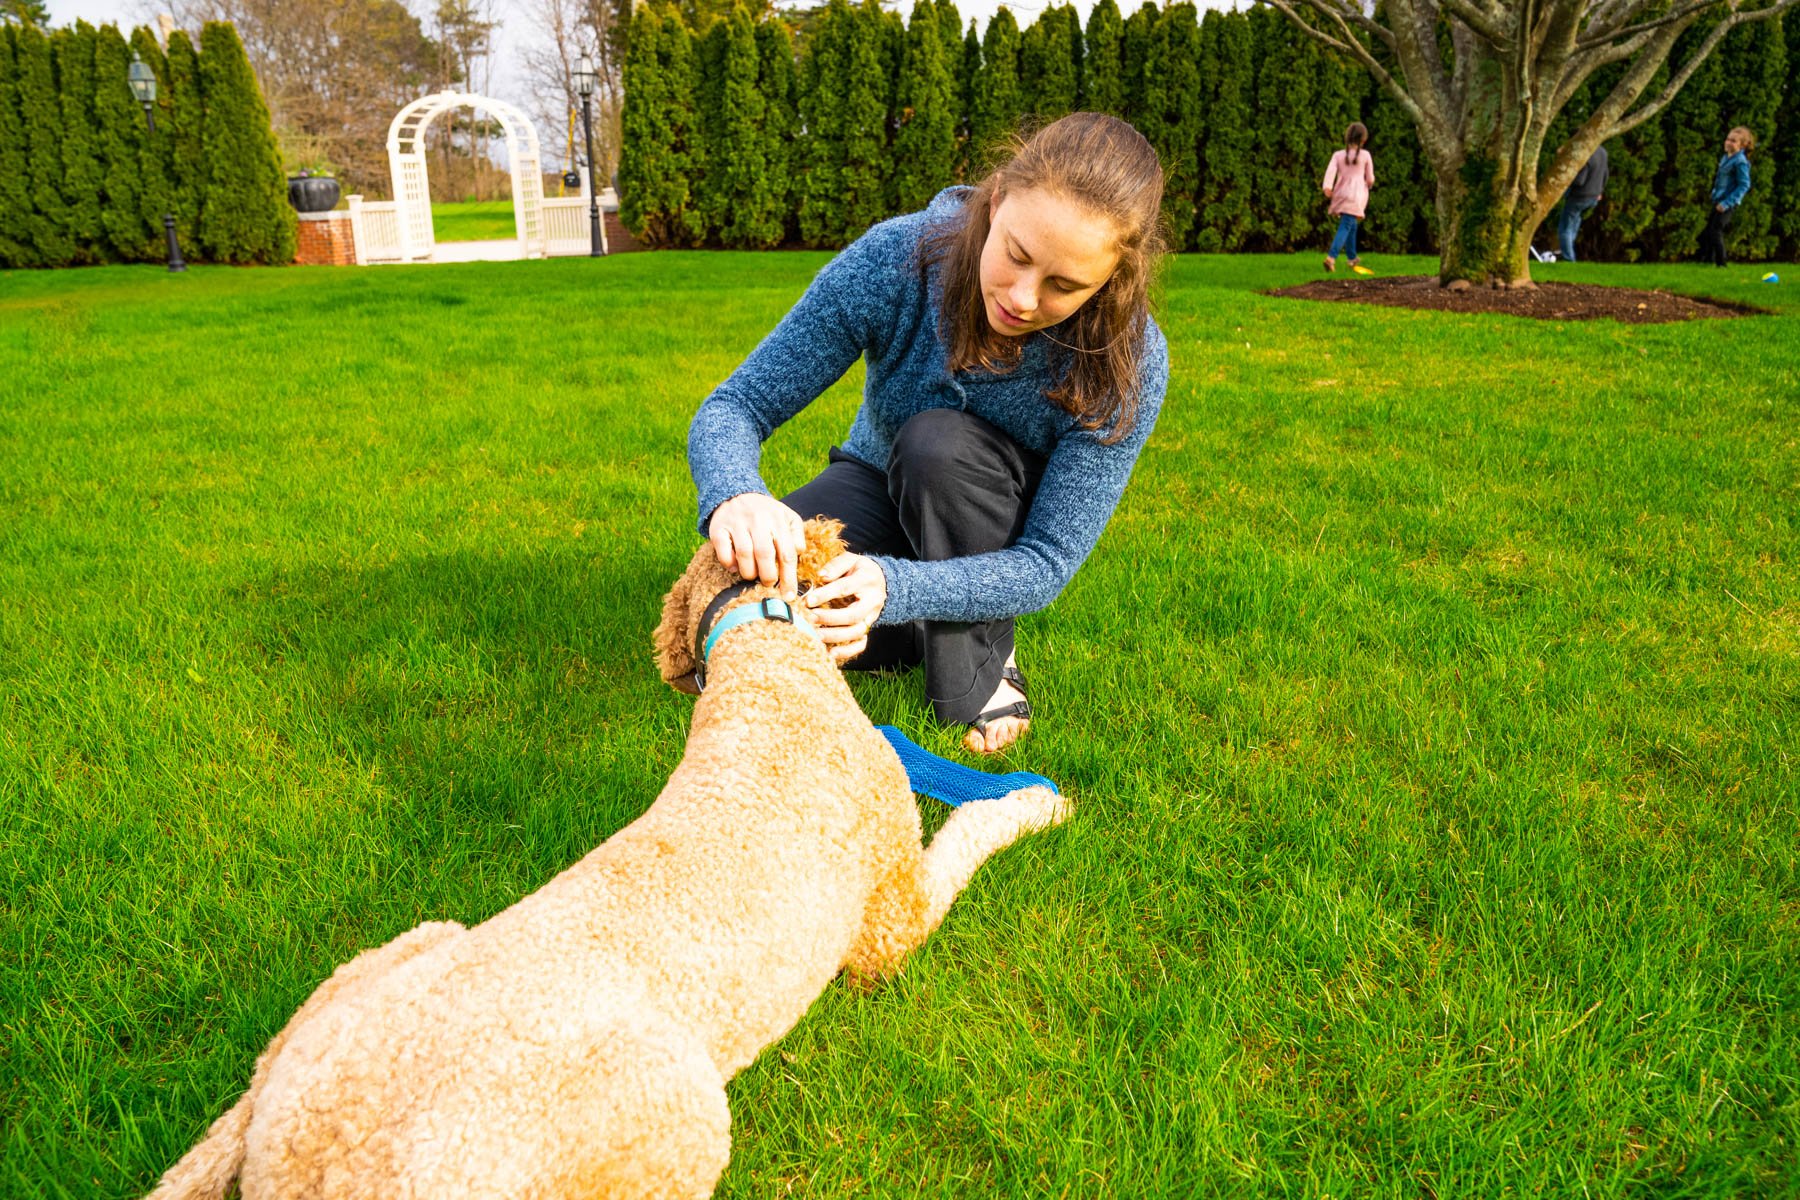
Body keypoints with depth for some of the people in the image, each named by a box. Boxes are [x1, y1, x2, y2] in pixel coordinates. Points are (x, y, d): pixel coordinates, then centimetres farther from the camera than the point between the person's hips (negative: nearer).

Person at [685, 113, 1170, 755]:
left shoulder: (1128, 362, -30)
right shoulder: (895, 259, -29)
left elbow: (1045, 564, -30)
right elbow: (734, 406, -25)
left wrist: (893, 587, -49)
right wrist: (736, 494, -50)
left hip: (999, 541, -1)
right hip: (878, 487, 1)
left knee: (938, 441, -36)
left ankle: (982, 660, -11)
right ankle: (932, 631, 1)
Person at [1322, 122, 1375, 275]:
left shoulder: (1338, 155, 6)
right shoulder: (1365, 155, 0)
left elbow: (1330, 171, -11)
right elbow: (1370, 178, 5)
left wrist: (1327, 187, -23)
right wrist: (1368, 185, 26)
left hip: (1340, 195, 4)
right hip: (1356, 196, -4)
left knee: (1351, 226, 20)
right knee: (1346, 227, -11)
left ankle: (1353, 259, 32)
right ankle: (1331, 257, -31)